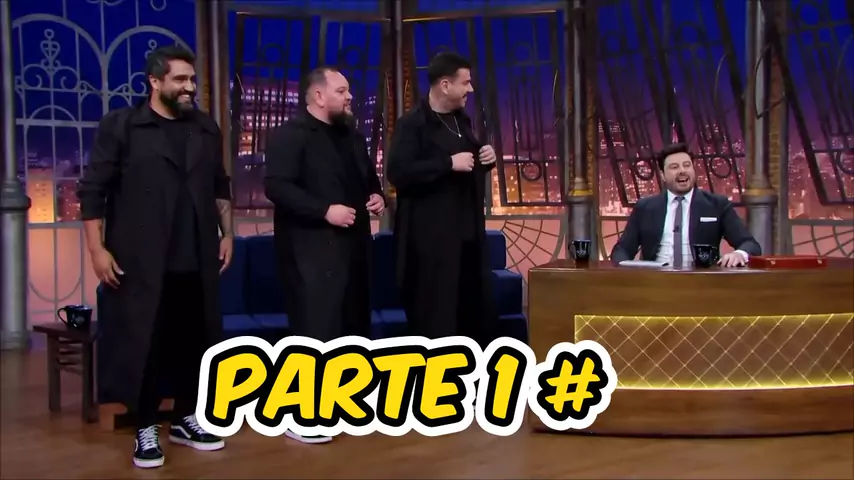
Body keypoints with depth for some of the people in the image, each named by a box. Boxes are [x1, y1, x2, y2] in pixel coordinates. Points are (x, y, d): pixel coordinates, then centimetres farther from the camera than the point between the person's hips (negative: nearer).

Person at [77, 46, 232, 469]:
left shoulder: (206, 129, 11)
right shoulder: (120, 125, -3)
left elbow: (220, 187, 20)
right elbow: (93, 190, -5)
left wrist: (227, 233, 13)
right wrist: (97, 249, -11)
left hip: (196, 262, 4)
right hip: (142, 263, -4)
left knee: (194, 340, 9)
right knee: (144, 344, 2)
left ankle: (185, 419, 26)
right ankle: (145, 429, 15)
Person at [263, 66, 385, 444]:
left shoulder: (353, 138, 18)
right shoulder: (290, 135, -9)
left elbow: (369, 179, 28)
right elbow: (276, 186, -19)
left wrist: (377, 197, 5)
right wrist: (325, 210, -24)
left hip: (352, 246, 9)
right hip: (311, 249, -8)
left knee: (354, 324, 14)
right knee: (315, 329, -10)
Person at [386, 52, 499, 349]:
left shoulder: (462, 121, 14)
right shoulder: (412, 124, -11)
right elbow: (397, 172, -23)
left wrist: (486, 159, 3)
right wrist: (449, 163, -24)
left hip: (469, 233, 8)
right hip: (432, 238, -8)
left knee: (479, 308, 15)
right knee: (435, 314, -2)